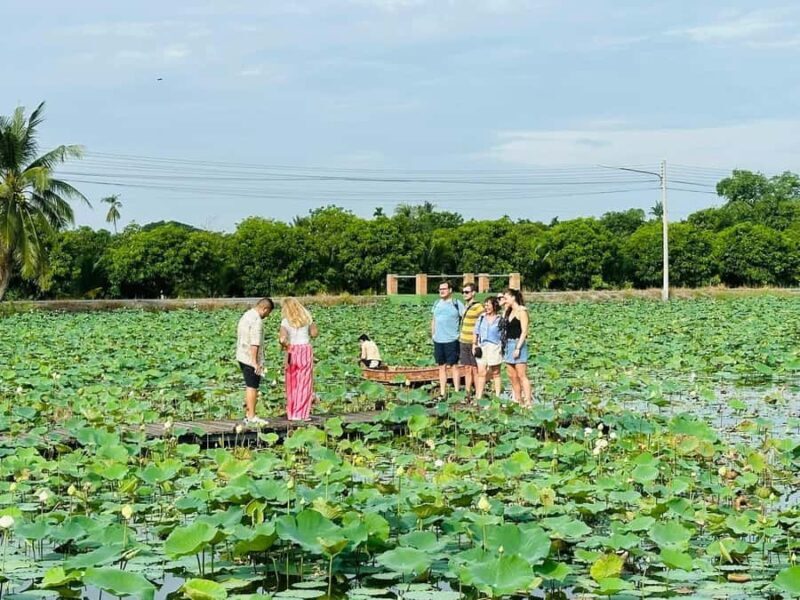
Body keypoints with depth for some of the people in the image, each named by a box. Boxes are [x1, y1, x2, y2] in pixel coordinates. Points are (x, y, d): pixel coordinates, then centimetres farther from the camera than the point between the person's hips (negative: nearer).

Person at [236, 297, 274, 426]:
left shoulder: (246, 315, 12)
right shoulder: (257, 320, -19)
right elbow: (254, 343, -24)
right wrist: (255, 362, -23)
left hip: (242, 357, 10)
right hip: (251, 359, -10)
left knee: (249, 386, 16)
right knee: (252, 387, -3)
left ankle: (248, 414, 20)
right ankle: (251, 417, 1)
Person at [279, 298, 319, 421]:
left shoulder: (285, 321, -6)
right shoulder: (306, 317, 1)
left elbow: (283, 339, -16)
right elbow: (315, 333, 7)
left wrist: (284, 345, 5)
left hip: (292, 351, -1)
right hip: (306, 350, 1)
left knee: (292, 384, 10)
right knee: (304, 383, 4)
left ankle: (292, 413, 12)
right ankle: (302, 413, 1)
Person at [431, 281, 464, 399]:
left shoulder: (457, 304, -6)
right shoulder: (437, 303, 11)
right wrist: (433, 334, 12)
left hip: (451, 340, -5)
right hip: (438, 340, 5)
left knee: (453, 366, -2)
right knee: (442, 367, 11)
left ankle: (457, 392, 3)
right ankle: (442, 393, 16)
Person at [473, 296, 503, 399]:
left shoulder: (500, 319, -2)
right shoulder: (481, 317, 10)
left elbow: (504, 335, -2)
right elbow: (476, 332, 14)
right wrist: (474, 344, 7)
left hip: (495, 347, -4)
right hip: (482, 347, 4)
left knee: (495, 374, 5)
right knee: (481, 373, 1)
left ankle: (497, 396, 10)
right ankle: (478, 397, 2)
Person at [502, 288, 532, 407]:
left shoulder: (522, 311, -9)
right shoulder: (509, 312, 15)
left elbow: (524, 331, -14)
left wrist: (518, 348, -19)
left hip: (518, 344, -8)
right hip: (508, 344, 8)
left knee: (521, 375, -10)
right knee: (512, 376, 8)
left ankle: (527, 401, -10)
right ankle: (517, 400, 14)